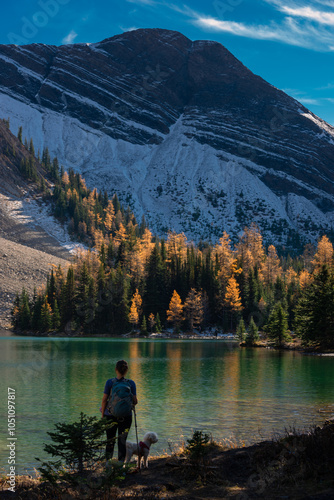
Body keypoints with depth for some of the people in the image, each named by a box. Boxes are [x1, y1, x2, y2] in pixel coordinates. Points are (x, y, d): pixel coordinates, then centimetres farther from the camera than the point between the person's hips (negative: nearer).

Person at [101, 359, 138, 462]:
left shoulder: (110, 382, -7)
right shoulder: (131, 383, -4)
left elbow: (104, 400, -5)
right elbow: (135, 401, -4)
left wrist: (103, 415, 5)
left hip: (110, 416, -1)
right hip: (126, 416, 1)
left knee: (110, 441, 13)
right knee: (122, 441, 9)